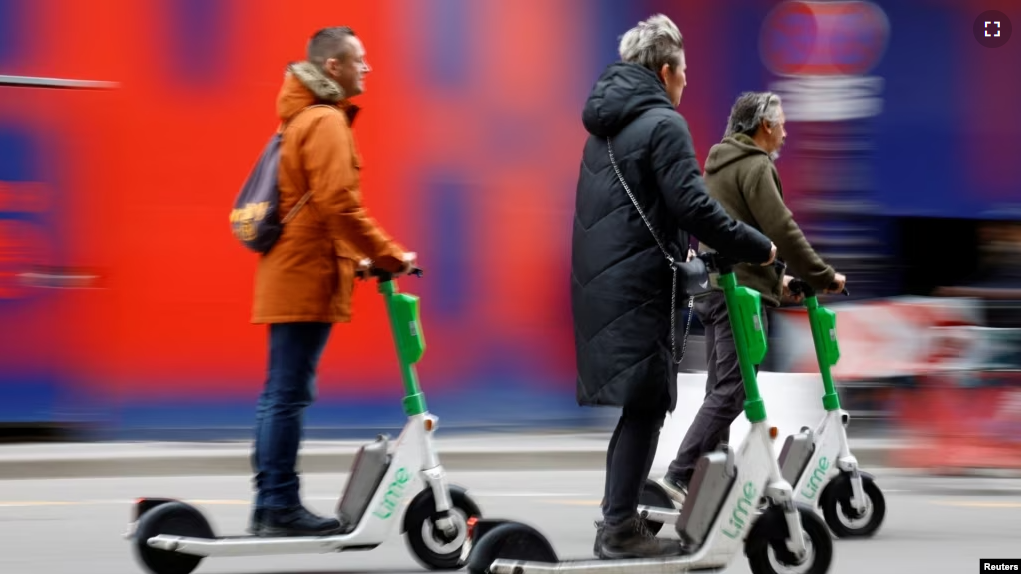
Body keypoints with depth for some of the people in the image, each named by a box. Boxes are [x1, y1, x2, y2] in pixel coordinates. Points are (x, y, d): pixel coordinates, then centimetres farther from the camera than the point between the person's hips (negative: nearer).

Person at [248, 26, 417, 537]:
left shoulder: (302, 120, 21)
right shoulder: (325, 122, -12)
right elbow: (338, 204, -21)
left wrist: (357, 258, 21)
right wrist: (389, 256, -15)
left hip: (288, 277, 10)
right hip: (308, 279, -10)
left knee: (281, 394, 10)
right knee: (288, 394, -9)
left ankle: (270, 507, 13)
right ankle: (281, 508, -8)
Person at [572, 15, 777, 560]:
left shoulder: (605, 123, 18)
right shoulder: (663, 124, -10)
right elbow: (693, 206, -18)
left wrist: (683, 244, 28)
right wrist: (760, 247, -9)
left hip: (597, 282, 9)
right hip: (639, 284, -9)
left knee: (633, 402, 14)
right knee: (645, 403, -5)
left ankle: (617, 517, 16)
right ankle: (620, 528, -6)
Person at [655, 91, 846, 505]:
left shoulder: (718, 165, 22)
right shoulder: (755, 167, -9)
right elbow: (782, 230, -15)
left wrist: (775, 278, 27)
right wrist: (824, 277, -8)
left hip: (711, 289, 10)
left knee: (720, 390, 11)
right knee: (731, 390, -12)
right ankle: (681, 474, -19)